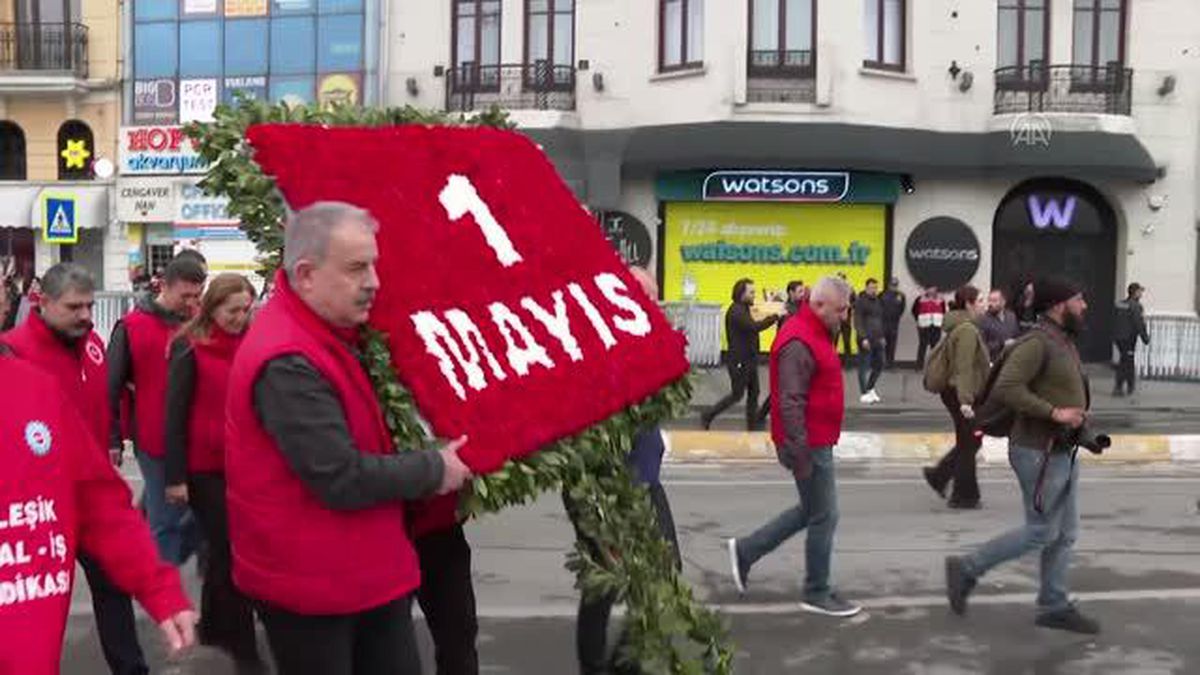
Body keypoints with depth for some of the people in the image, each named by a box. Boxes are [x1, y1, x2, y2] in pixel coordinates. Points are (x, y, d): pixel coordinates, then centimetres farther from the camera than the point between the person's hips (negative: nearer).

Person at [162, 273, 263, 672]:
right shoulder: (190, 348, -8)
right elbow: (175, 413, -8)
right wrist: (176, 475, -10)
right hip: (204, 467, -5)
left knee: (223, 548, 15)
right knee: (229, 550, -1)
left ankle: (214, 627, 32)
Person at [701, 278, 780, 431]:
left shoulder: (743, 309, 14)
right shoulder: (736, 311, -19)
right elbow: (754, 327, -31)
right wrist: (775, 317, -28)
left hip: (748, 359, 10)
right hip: (739, 361, -10)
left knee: (753, 393, 10)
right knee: (737, 395, -2)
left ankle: (752, 428, 16)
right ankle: (707, 416, 10)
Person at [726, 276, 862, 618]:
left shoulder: (816, 334, 13)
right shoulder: (799, 343, -21)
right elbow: (790, 403, -25)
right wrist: (801, 454, -24)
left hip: (817, 440, 10)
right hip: (809, 444, -10)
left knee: (812, 510, 19)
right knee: (824, 516, 1)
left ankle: (746, 551, 24)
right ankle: (817, 594, 15)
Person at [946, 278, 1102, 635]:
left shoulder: (1065, 342, 12)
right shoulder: (1037, 343, -18)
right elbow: (1006, 388, -29)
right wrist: (1054, 412, -28)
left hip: (1063, 452, 10)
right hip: (1040, 453, -10)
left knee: (1065, 534, 12)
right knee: (1041, 532, -3)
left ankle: (1054, 606, 21)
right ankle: (966, 569, 8)